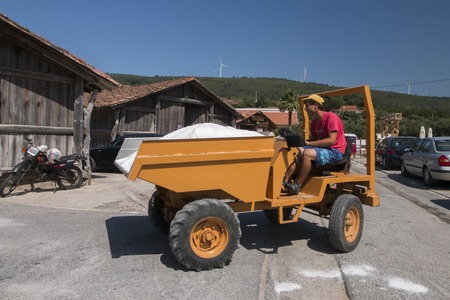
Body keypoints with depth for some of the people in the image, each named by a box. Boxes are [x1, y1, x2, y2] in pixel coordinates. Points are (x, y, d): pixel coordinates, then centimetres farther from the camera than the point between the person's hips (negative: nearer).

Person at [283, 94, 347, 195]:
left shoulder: (331, 117, -13)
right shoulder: (314, 121, 13)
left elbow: (331, 140, -22)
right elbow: (314, 138, 13)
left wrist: (309, 143, -25)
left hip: (336, 152, -8)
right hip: (323, 148, 9)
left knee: (307, 153, -30)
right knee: (298, 152, -10)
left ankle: (297, 186, -25)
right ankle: (285, 181, -21)